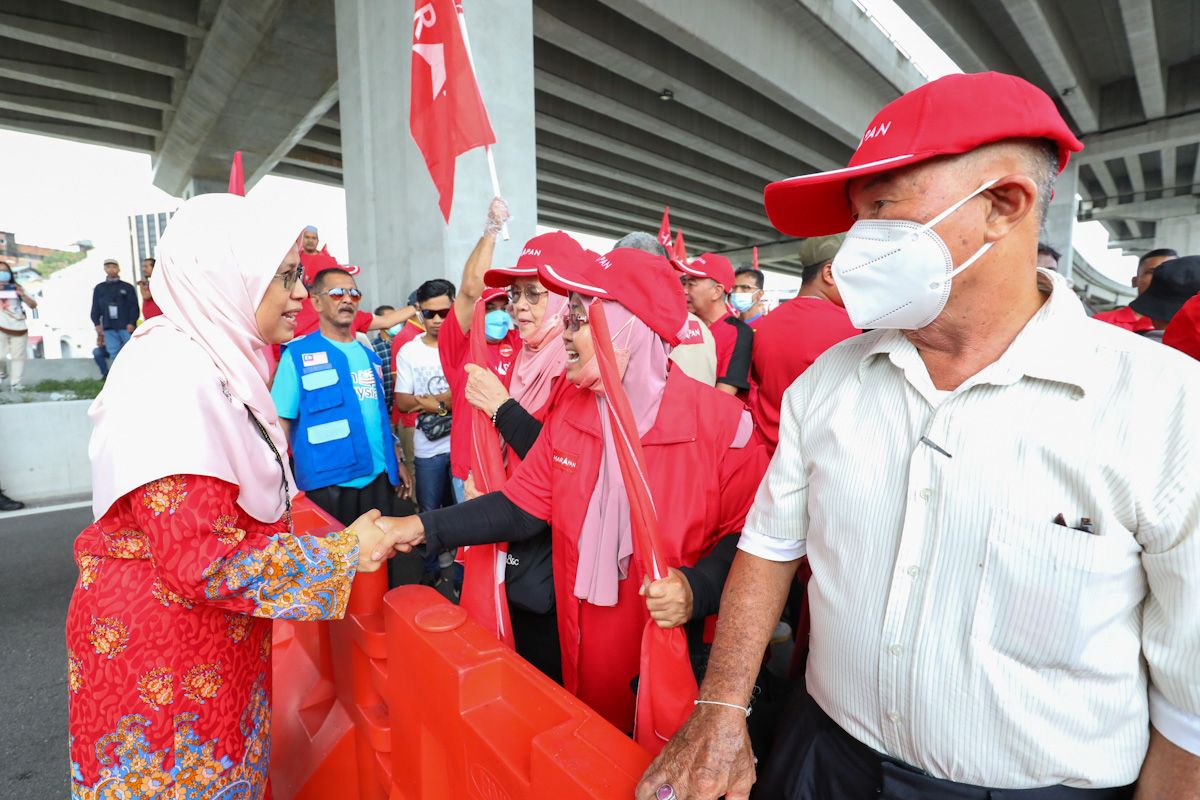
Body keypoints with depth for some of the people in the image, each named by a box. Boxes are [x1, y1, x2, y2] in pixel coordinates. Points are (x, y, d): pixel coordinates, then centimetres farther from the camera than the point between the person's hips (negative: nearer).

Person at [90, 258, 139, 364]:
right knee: (114, 354, 2)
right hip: (109, 328, 3)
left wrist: (132, 323, -12)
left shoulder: (127, 287, 8)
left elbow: (134, 307, 0)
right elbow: (95, 308, 14)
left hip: (126, 327, -3)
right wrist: (97, 323, 1)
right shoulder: (99, 288, 16)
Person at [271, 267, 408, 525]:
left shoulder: (369, 356, 12)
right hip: (328, 482, -5)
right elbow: (280, 422, -8)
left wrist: (396, 463, 16)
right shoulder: (298, 354, -4)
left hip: (378, 477, 5)